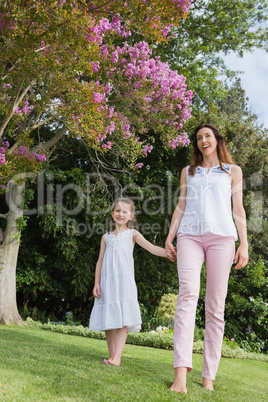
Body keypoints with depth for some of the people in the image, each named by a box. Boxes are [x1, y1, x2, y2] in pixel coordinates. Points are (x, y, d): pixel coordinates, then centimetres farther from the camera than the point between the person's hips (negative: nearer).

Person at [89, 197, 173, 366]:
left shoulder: (132, 234, 9)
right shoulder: (106, 237, 17)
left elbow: (151, 248, -2)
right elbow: (100, 260, 16)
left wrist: (169, 253, -20)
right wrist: (97, 283, 7)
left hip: (124, 279, -3)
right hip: (107, 280, 3)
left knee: (122, 319, -14)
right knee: (108, 319, 3)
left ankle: (117, 357, -18)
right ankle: (112, 355, 11)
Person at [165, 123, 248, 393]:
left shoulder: (233, 171, 19)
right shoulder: (188, 171, 24)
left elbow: (238, 209, 11)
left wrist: (244, 243, 1)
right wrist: (169, 236, 10)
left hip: (221, 236, 0)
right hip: (190, 235, 1)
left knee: (215, 305, -5)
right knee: (188, 293, -20)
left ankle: (209, 376, 0)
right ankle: (181, 373, -28)